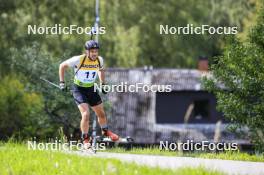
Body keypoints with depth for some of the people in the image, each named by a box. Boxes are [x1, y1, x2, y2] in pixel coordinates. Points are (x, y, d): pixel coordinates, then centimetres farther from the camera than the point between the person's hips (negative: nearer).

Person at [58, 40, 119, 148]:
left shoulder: (99, 60, -10)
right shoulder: (78, 60, -24)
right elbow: (62, 66, -10)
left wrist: (103, 84, 10)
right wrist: (62, 82, -12)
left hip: (91, 89, 5)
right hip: (79, 89, -5)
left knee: (101, 113, 14)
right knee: (86, 114, -20)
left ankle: (105, 132, 42)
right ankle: (85, 139, -4)